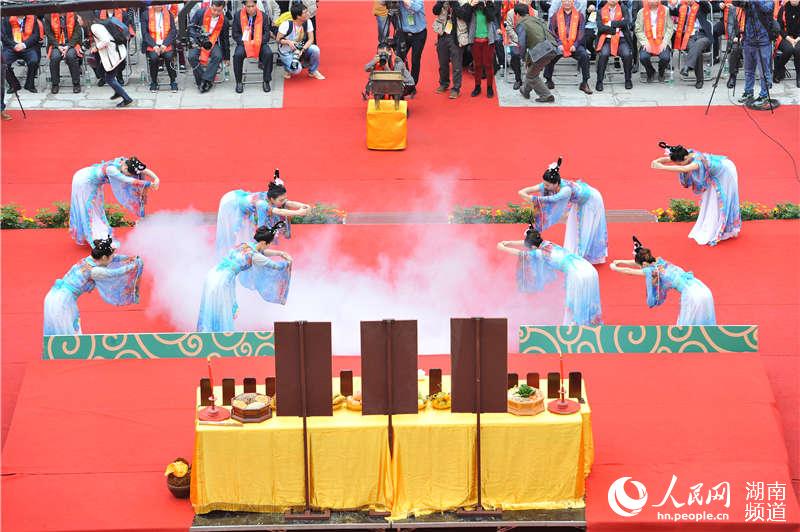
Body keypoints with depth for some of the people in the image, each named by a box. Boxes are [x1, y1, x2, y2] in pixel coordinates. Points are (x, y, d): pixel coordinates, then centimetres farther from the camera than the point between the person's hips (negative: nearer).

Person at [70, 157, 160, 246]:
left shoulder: (125, 162, -20)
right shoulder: (112, 169, -42)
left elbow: (143, 170, -15)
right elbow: (130, 181, -46)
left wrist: (156, 178, -30)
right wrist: (149, 184, -44)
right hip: (83, 181, -9)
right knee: (87, 210, 1)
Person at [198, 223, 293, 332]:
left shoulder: (244, 245, 12)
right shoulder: (254, 256, -10)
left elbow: (261, 251, 34)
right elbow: (276, 266, 3)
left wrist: (280, 253, 33)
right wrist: (288, 262, 23)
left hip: (213, 274, 8)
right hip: (222, 281, -8)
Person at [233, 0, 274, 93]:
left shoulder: (264, 16, 2)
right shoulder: (238, 16, 1)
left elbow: (266, 34, 1)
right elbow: (235, 34, 3)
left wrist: (256, 43, -14)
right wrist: (244, 42, -14)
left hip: (259, 43, 0)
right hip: (243, 43, 0)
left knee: (268, 54, -29)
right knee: (237, 55, -30)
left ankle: (266, 81, -12)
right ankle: (239, 82, -13)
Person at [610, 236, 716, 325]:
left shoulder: (652, 270, -1)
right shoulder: (660, 261, 20)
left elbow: (629, 271, 14)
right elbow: (640, 263, 37)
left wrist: (615, 268, 30)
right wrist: (621, 261, 46)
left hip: (692, 297, -8)